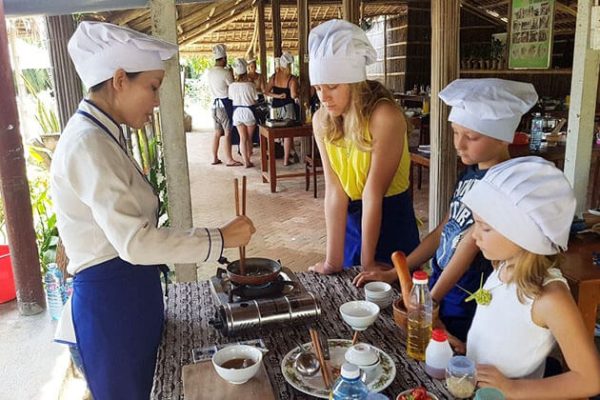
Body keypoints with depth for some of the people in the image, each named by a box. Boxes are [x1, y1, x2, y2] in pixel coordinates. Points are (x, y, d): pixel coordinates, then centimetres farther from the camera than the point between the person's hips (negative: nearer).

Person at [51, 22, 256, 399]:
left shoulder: (100, 135, 7)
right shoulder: (88, 145, -23)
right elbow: (136, 243, -29)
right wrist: (221, 238, -23)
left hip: (128, 291, 9)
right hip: (111, 299, -9)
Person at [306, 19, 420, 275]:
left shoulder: (384, 116, -24)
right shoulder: (321, 120, -8)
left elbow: (373, 192, -24)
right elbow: (334, 190, -13)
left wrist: (367, 263, -18)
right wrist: (333, 261, -17)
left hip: (390, 218, -4)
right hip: (351, 218, 5)